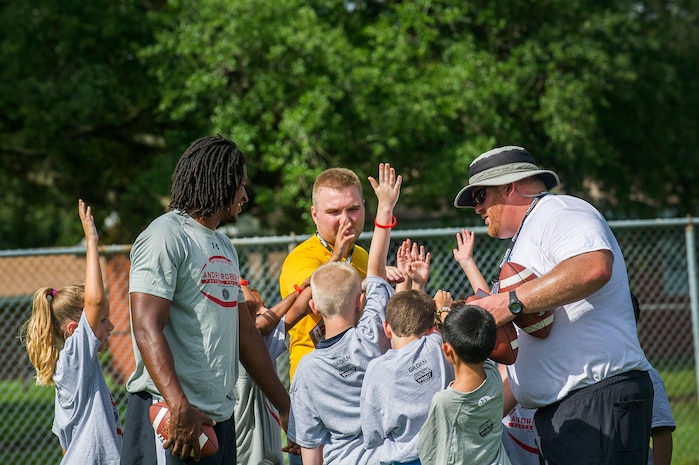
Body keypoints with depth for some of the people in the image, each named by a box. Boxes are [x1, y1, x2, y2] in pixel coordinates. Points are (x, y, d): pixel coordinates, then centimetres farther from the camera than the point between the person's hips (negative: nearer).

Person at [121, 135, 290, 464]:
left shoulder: (225, 247, 22)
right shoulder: (166, 237, -8)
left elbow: (246, 333, 24)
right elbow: (147, 330, -18)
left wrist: (285, 406, 21)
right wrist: (179, 407, -29)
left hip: (221, 418, 9)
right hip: (171, 416, -9)